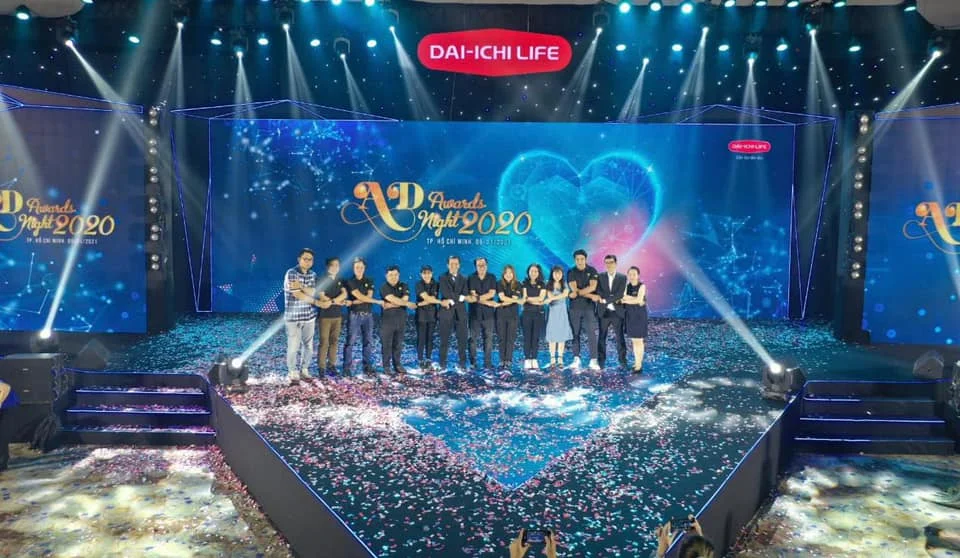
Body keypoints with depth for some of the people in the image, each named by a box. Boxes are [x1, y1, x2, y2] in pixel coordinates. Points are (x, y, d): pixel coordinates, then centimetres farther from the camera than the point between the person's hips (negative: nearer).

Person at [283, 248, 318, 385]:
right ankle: (293, 373, 10)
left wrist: (301, 286, -23)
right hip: (293, 317, -5)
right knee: (293, 346, -3)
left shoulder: (313, 275, 8)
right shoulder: (291, 273, -10)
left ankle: (304, 370, 23)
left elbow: (313, 292, -4)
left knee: (309, 345, 10)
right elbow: (297, 295, -15)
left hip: (309, 316, 5)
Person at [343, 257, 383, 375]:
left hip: (368, 315, 4)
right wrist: (378, 302, -10)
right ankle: (346, 368, 0)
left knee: (368, 342, 6)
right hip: (355, 315, -4)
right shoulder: (350, 282, -3)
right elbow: (361, 297, -13)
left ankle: (367, 366, 13)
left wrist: (353, 302, -15)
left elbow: (368, 297, -5)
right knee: (350, 342, -4)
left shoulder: (369, 281, 9)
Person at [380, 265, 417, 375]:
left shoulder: (404, 286, 7)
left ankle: (397, 365, 15)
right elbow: (393, 299, -19)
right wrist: (408, 304, -15)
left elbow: (404, 299, -9)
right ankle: (386, 366, 7)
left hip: (401, 319, 3)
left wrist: (391, 305, -15)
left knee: (398, 344, 8)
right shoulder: (384, 288, -4)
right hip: (387, 319, -3)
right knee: (387, 344, 0)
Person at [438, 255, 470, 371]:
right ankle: (442, 363, 8)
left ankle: (462, 363, 9)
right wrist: (459, 297, -14)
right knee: (444, 339, 2)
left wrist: (451, 301, -10)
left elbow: (465, 295, 0)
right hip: (446, 312, -2)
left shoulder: (463, 279, 14)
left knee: (462, 339, 2)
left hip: (460, 312, 2)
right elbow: (446, 293, -11)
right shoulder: (443, 278, 5)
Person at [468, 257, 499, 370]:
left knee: (489, 338, 0)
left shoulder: (492, 277, 8)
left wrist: (478, 298, -13)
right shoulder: (471, 278, 4)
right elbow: (473, 295, -7)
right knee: (473, 338, 0)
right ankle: (472, 363, 5)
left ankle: (488, 363, 4)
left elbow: (492, 293, -5)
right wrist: (487, 302, -12)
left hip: (488, 312, 1)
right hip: (475, 313, -1)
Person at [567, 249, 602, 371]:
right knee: (575, 333, 3)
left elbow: (593, 287, -11)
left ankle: (593, 361, -6)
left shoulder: (592, 271, 3)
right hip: (575, 306, 1)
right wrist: (591, 296, -13)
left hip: (589, 306, -1)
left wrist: (578, 293, -17)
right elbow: (574, 289, -9)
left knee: (591, 333, -6)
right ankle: (576, 359, 9)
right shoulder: (571, 272, 2)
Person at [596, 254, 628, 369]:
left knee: (619, 337, 2)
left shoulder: (622, 277, 2)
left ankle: (622, 361, 8)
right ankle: (601, 361, 11)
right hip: (604, 312, 1)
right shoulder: (600, 277, 5)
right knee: (602, 337, 4)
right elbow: (599, 292, -7)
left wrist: (606, 299, -15)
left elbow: (620, 294, -10)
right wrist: (614, 299, -15)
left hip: (617, 312, -1)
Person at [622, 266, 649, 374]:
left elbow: (639, 300, -19)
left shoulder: (642, 286, -8)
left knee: (638, 340, -4)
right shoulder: (627, 286, 7)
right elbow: (622, 300, -4)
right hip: (629, 316, 5)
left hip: (639, 316, -5)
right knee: (633, 340, 10)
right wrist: (634, 299, -16)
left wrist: (627, 299, -9)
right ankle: (636, 363, 17)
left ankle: (639, 365, -2)